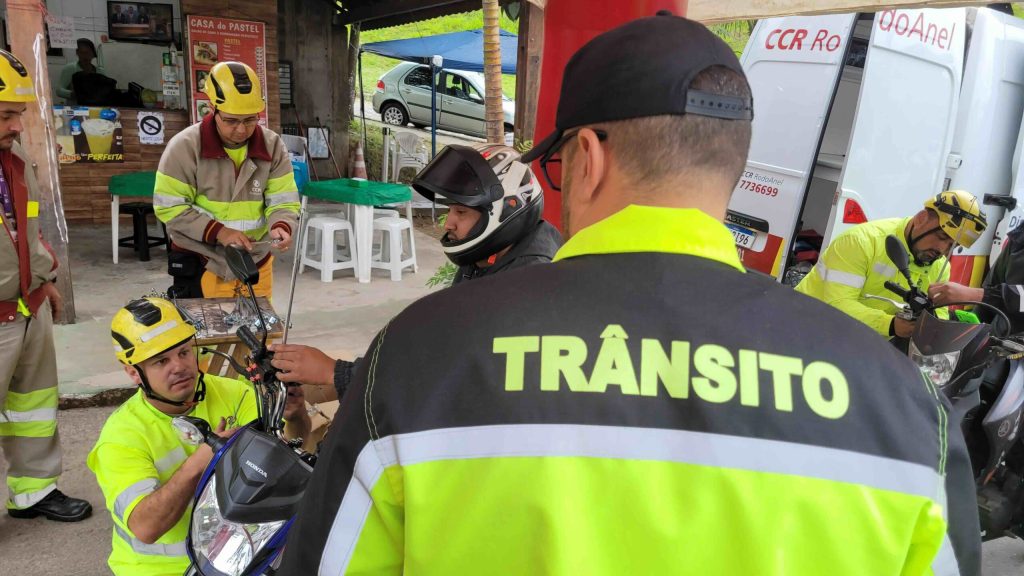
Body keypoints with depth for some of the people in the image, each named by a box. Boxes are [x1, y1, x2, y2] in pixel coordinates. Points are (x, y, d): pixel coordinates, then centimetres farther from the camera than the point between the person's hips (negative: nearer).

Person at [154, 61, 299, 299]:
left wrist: (281, 227, -27)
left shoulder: (273, 146, -3)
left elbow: (283, 202, -4)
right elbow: (169, 207, -11)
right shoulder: (185, 146, -11)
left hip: (256, 264, 3)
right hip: (201, 266, -3)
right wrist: (217, 231, -22)